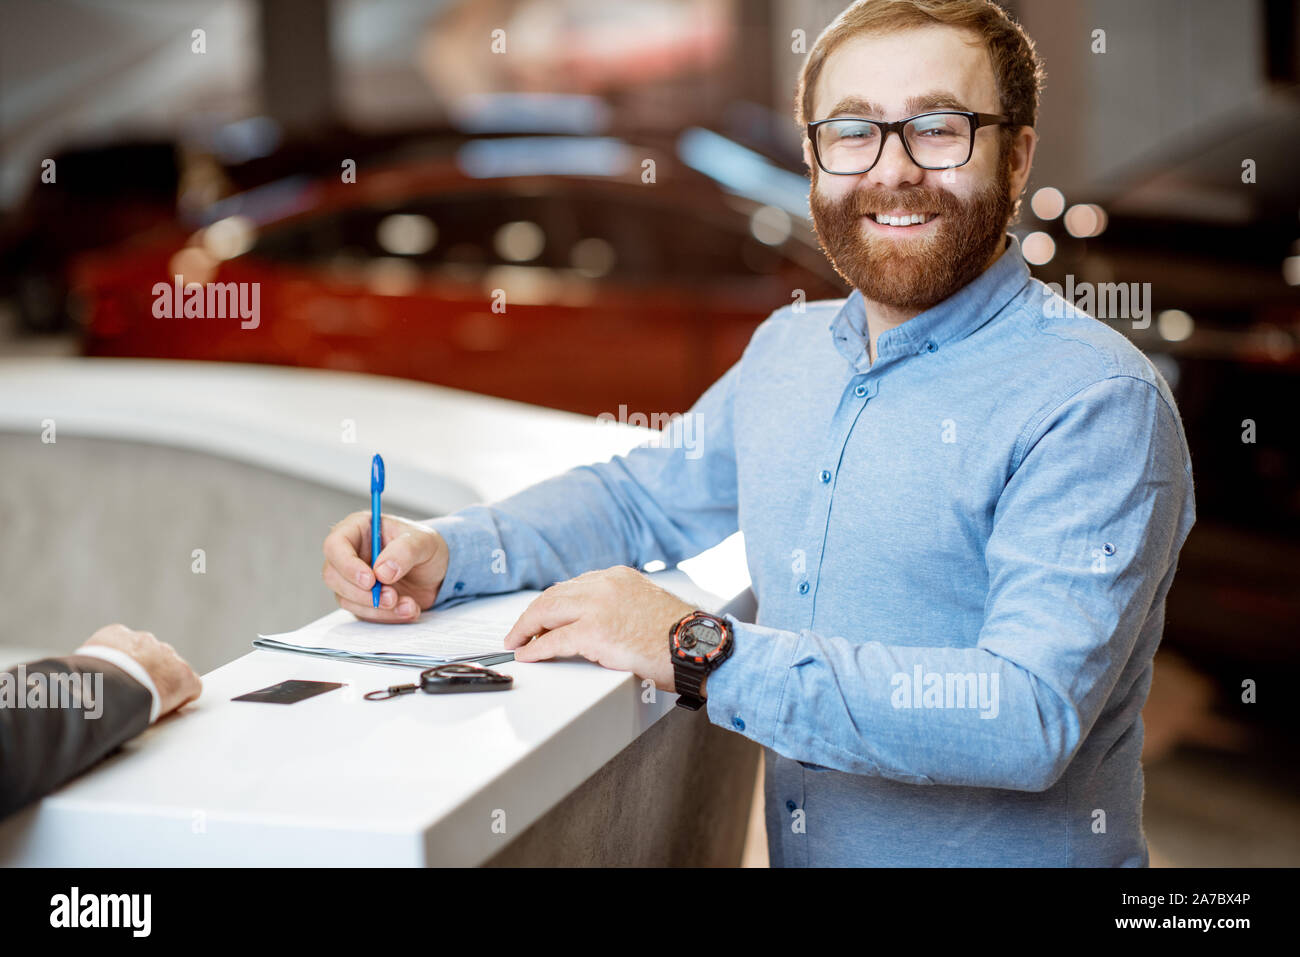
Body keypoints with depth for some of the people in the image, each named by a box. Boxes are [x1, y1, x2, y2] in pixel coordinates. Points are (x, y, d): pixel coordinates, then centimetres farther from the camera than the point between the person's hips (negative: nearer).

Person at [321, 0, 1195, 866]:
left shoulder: (1096, 405, -14)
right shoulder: (788, 350, 8)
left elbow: (1031, 718, -24)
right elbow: (638, 498, 22)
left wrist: (701, 652, -25)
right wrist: (443, 553, 5)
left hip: (1007, 857, -5)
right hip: (798, 855, 5)